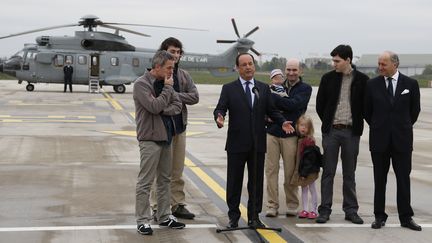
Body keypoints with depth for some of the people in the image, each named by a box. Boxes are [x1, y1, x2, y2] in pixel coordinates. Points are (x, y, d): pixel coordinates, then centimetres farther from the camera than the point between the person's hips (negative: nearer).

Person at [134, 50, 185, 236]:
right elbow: (155, 106, -22)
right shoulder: (141, 84, -11)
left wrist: (163, 111, -12)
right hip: (150, 138, -8)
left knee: (165, 180, 14)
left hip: (166, 137, 8)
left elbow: (177, 106, 5)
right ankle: (143, 221, 1)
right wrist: (167, 88, -11)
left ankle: (164, 216, 24)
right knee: (145, 182, -4)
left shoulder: (165, 83, 11)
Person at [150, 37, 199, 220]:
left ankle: (178, 205, 22)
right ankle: (157, 208, 8)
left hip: (179, 127, 6)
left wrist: (174, 96, -12)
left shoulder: (184, 76, 10)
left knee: (177, 171, 13)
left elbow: (194, 97, 0)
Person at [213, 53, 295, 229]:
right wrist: (219, 117, -28)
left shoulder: (263, 88, 11)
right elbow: (220, 108, -5)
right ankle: (233, 217, 15)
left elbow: (271, 110, 10)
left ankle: (254, 216, 16)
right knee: (234, 181, 4)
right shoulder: (229, 89, 3)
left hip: (258, 143, 2)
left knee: (256, 182, 6)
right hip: (237, 143, -2)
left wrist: (282, 122, -8)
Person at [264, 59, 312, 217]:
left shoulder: (305, 89, 4)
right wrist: (283, 102, -13)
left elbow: (293, 104, -14)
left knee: (291, 172, 1)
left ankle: (292, 206, 14)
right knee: (271, 170, 0)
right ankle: (272, 206, 7)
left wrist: (273, 97, -11)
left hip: (290, 135, -3)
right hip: (272, 133, 3)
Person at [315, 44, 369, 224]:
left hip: (351, 132, 0)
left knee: (349, 174, 7)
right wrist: (327, 123, 7)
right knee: (328, 172, 2)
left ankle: (351, 210, 15)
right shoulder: (328, 78, 2)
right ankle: (325, 210, 6)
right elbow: (320, 104, 9)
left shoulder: (362, 80, -1)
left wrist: (357, 124, 4)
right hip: (331, 131, 1)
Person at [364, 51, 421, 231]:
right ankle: (379, 216, 13)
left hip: (402, 139, 0)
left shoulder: (410, 84, 0)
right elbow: (367, 110, 10)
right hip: (379, 140, 0)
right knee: (379, 180, 6)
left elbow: (415, 109, 10)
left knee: (403, 179, 3)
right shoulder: (372, 85, 0)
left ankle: (406, 217, 11)